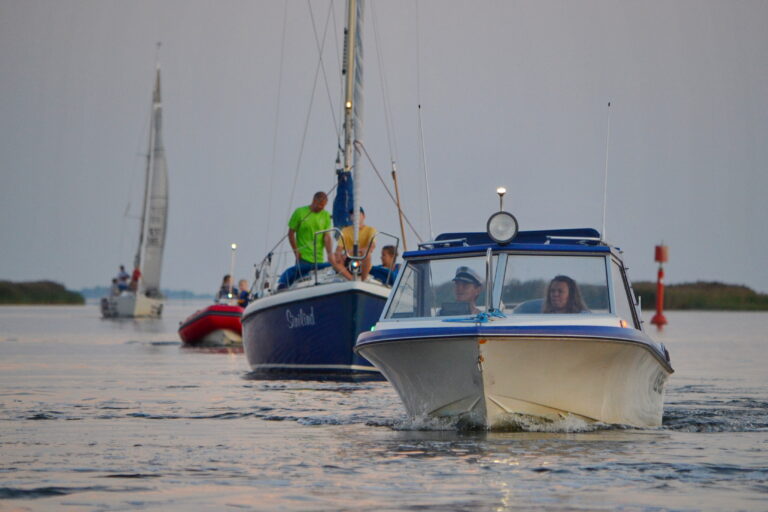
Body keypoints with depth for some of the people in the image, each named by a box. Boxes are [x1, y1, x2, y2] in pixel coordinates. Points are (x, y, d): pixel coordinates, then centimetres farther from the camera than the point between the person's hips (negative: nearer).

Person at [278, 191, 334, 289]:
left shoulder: (326, 216, 6)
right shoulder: (300, 212, 0)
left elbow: (327, 236, 0)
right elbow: (291, 233, 4)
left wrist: (329, 253, -15)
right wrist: (296, 251, -3)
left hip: (319, 259, 3)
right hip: (303, 258, -3)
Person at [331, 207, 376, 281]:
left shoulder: (370, 230, 2)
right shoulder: (345, 230, 12)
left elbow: (372, 246, -16)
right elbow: (339, 247, 3)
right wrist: (339, 254, -23)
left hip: (363, 265, -3)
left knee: (367, 254, -36)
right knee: (332, 257, -24)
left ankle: (364, 280, -21)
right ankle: (351, 278, -32)